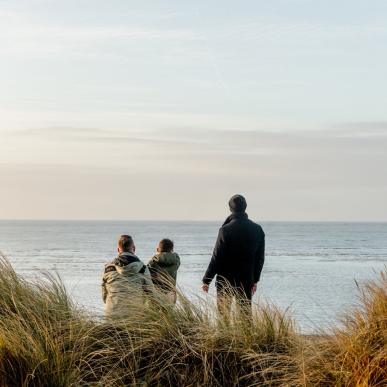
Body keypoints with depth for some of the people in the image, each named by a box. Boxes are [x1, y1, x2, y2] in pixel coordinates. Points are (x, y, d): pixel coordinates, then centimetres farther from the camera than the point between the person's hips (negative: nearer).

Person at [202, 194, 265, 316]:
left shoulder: (226, 230, -14)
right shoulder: (257, 229, 1)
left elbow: (217, 258, -12)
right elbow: (260, 258, 7)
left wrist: (206, 280, -4)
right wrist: (255, 280, 16)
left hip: (226, 280, -4)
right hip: (246, 280, 4)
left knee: (223, 313, 4)